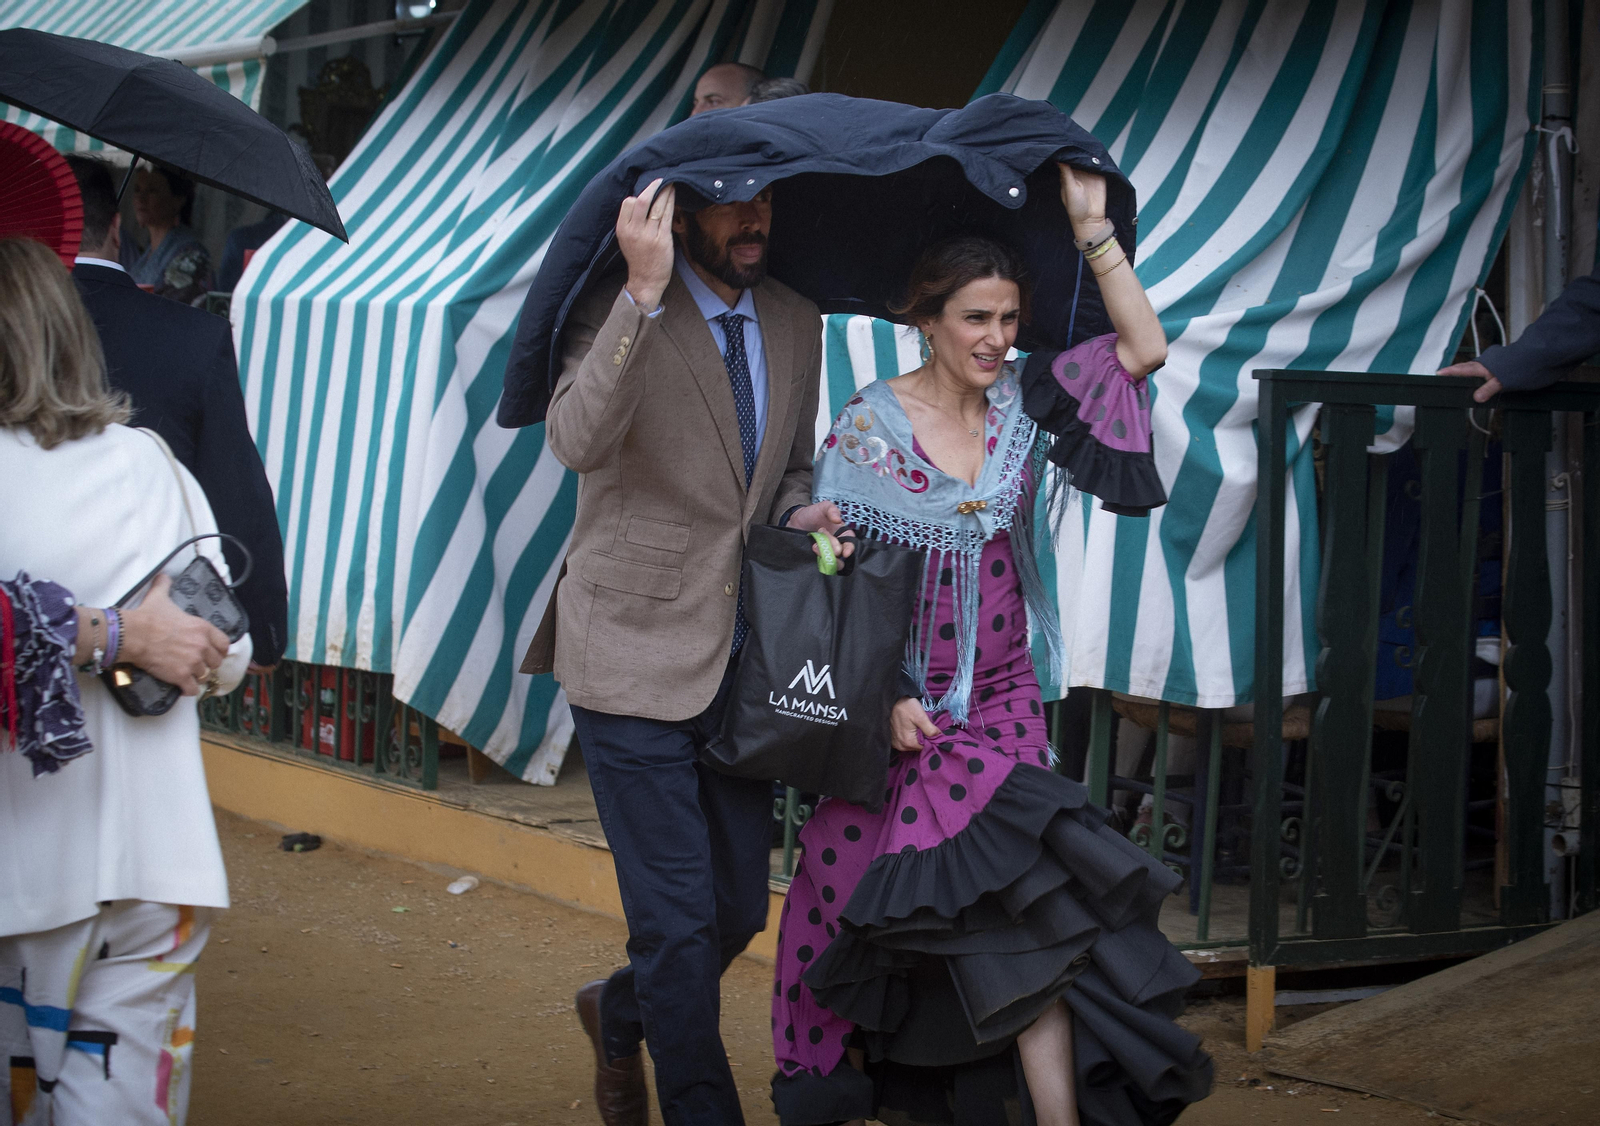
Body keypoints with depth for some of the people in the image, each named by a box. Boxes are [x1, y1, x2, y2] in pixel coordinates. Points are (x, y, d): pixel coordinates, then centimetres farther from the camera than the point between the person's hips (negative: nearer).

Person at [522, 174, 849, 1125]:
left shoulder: (796, 324, 8)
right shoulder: (619, 314, -10)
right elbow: (577, 440, -29)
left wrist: (800, 513, -1)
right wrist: (644, 292, -35)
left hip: (745, 655, 6)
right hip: (637, 654, -6)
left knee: (739, 911, 13)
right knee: (678, 922, -3)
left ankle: (621, 1011, 43)